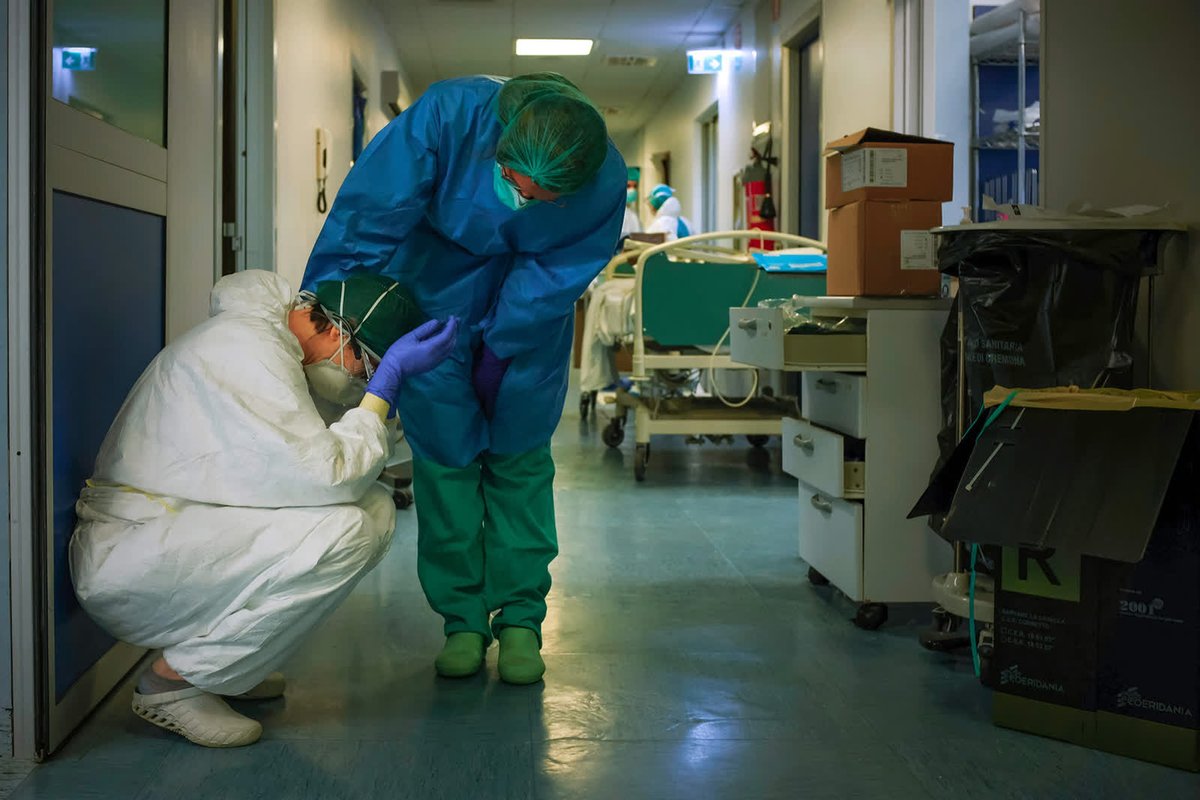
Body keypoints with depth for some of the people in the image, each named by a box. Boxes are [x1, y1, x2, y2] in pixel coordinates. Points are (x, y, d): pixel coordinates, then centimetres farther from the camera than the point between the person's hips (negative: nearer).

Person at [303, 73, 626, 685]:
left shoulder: (605, 184, -29)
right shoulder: (449, 113, -34)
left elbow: (553, 276, -18)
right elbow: (366, 216, -33)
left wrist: (494, 349, -20)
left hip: (530, 317, 1)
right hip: (436, 295, 0)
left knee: (519, 462, 3)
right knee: (444, 457, 0)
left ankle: (519, 620, 15)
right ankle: (461, 620, 12)